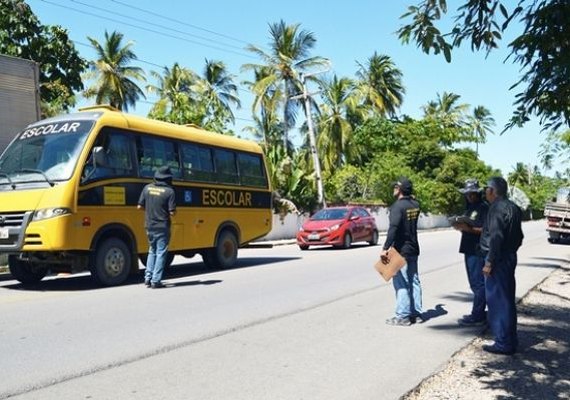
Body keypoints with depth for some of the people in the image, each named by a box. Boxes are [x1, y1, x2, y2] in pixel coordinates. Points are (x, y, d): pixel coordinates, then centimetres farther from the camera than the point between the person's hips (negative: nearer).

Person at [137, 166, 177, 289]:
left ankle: (148, 277, 15)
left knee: (152, 251, 19)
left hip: (149, 226, 5)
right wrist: (172, 210, 8)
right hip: (162, 227, -5)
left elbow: (140, 206, 3)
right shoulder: (169, 191, -11)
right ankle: (156, 281, 2)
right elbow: (172, 212, -14)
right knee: (161, 253, 3)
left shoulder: (147, 188, 1)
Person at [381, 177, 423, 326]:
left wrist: (385, 248, -27)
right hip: (413, 249, 8)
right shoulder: (415, 205, 7)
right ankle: (416, 313, 18)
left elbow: (393, 228, -26)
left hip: (401, 250, -8)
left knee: (401, 283, -3)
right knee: (414, 281, 13)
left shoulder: (398, 206, -16)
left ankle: (403, 316, -1)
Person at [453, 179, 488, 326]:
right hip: (469, 250, 9)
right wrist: (459, 226, 2)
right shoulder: (469, 208, 19)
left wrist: (470, 229, -25)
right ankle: (479, 313, 22)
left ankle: (477, 316, -2)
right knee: (474, 283, 14)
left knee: (478, 283, -6)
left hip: (479, 251, -9)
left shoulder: (484, 208, -9)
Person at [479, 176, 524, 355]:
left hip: (499, 260, -10)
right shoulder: (513, 208, 14)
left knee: (498, 301, -4)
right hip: (510, 257, 10)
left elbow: (496, 237, -23)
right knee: (507, 300, 16)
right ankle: (510, 340, 24)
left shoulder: (497, 208, -16)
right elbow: (519, 236, 19)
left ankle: (503, 343, 0)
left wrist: (489, 262, -20)